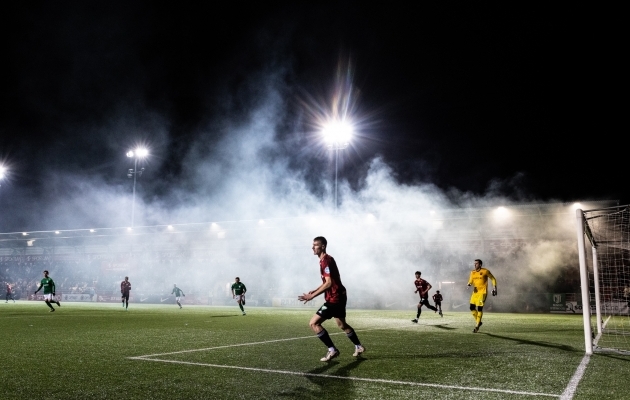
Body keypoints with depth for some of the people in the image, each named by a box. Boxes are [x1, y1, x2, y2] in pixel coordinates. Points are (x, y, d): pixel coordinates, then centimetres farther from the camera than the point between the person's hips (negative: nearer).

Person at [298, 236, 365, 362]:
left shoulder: (325, 261, -19)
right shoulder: (326, 259, 12)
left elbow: (329, 283, -26)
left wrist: (312, 296, -25)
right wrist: (315, 290, 10)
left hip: (334, 298, -11)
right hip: (339, 296, 11)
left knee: (313, 323, -11)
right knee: (342, 325, 27)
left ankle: (332, 350, -5)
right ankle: (359, 347, 43)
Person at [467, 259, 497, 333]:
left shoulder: (485, 271, -6)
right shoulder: (472, 272, 8)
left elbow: (493, 279, 5)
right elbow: (470, 281, 15)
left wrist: (495, 288, -1)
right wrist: (469, 284, -8)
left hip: (482, 292, -6)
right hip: (475, 292, 6)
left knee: (479, 308, -12)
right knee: (472, 307, -1)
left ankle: (477, 326, -2)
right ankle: (478, 322, 21)